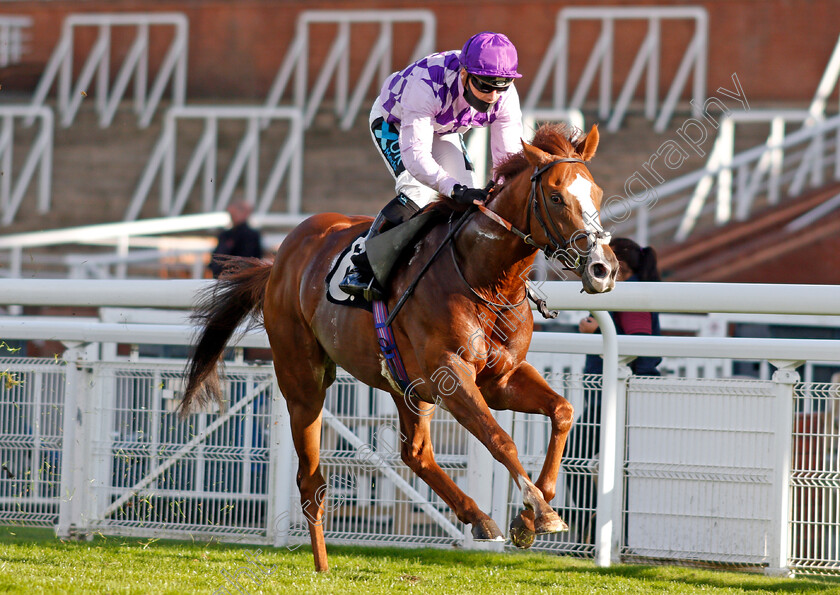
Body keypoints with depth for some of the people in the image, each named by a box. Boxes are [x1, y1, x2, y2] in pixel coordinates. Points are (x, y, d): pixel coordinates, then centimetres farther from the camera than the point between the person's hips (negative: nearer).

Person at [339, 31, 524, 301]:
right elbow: (415, 155, -48)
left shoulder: (505, 97, -29)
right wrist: (454, 189, -61)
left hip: (444, 131, 6)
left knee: (467, 200, -11)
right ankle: (362, 268, -23)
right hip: (393, 123, -6)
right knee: (421, 191, -27)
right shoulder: (427, 86, -45)